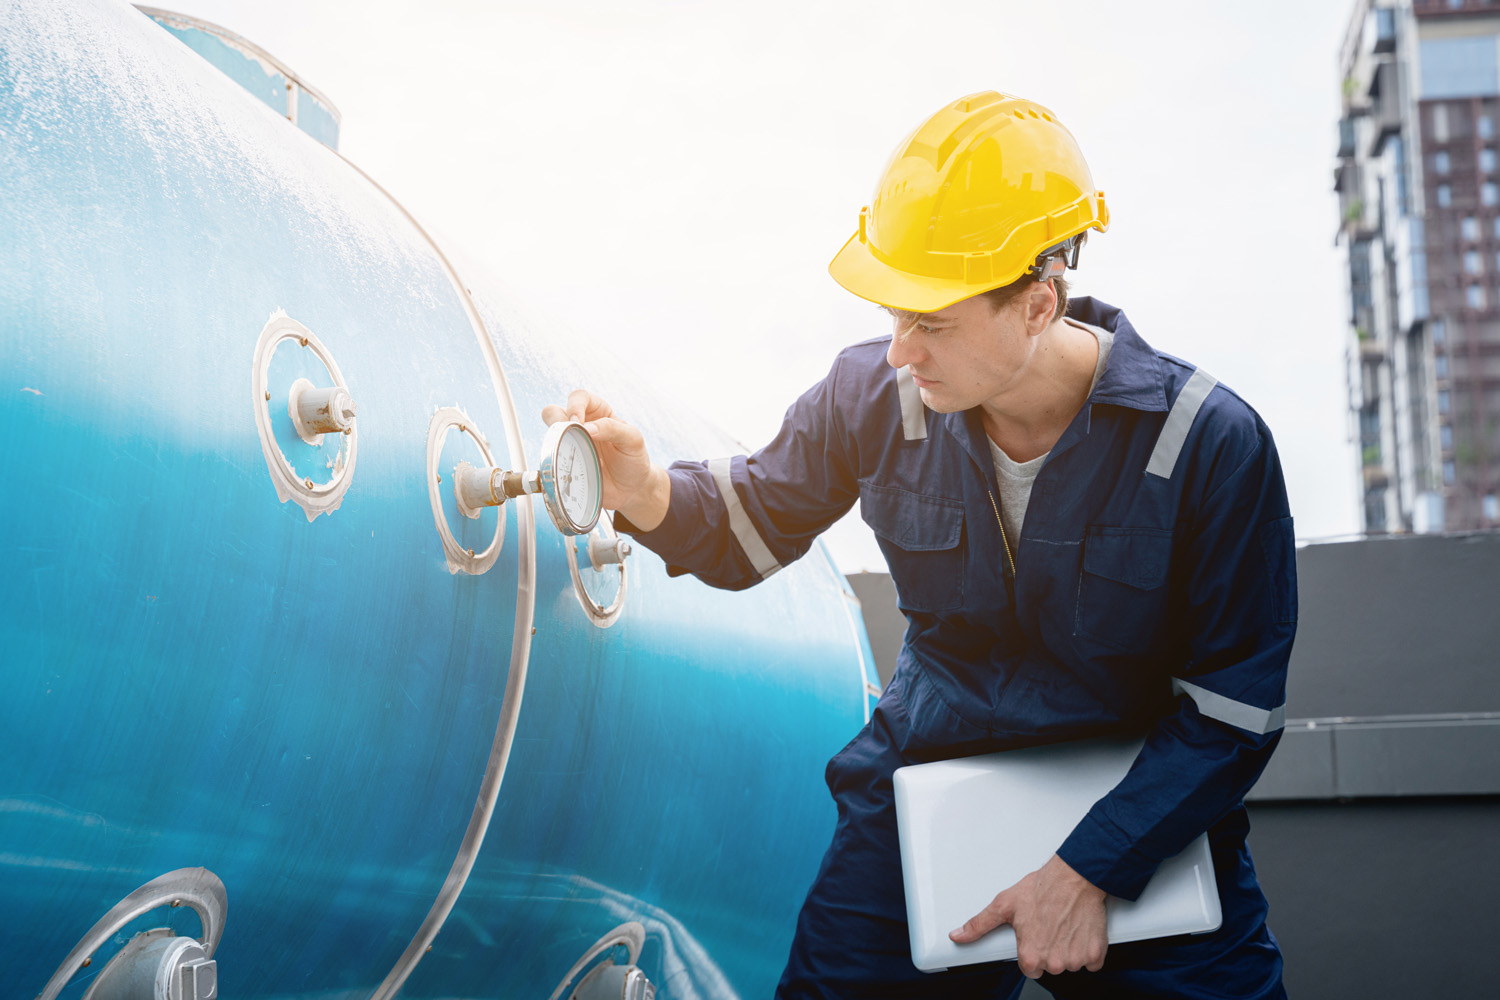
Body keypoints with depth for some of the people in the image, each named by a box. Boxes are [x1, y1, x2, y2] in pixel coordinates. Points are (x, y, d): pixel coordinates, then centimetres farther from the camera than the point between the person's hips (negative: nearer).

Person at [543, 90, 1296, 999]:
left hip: (1146, 825, -2)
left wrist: (1093, 871, -18)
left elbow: (1236, 706, -14)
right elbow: (751, 528, 4)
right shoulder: (875, 396, -11)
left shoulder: (1211, 443, -20)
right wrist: (647, 492, -19)